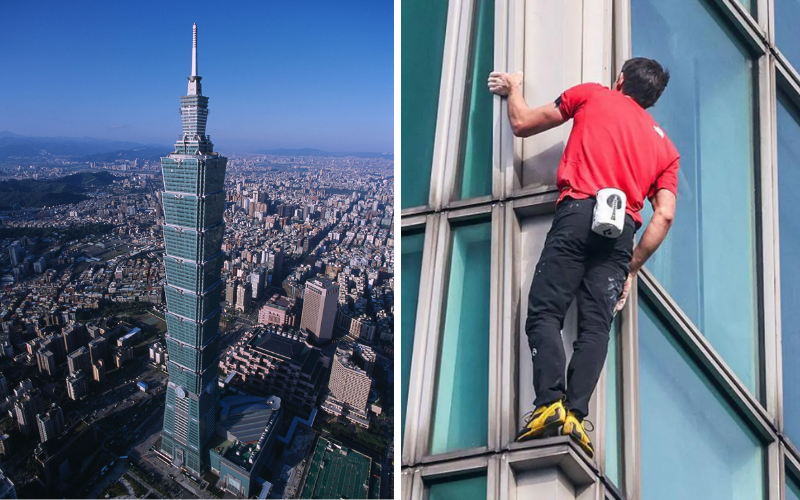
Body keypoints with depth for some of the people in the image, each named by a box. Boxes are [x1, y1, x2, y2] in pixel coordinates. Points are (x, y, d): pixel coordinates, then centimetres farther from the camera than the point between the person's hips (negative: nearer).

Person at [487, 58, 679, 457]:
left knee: (544, 312, -6)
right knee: (595, 326, -1)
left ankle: (551, 404, -20)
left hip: (578, 214, -3)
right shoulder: (665, 145, 25)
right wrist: (631, 269, 18)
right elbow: (664, 215, 12)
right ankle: (575, 415, -13)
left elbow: (521, 124, 20)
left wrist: (514, 87, 40)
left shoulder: (591, 94, 18)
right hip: (622, 229, 4)